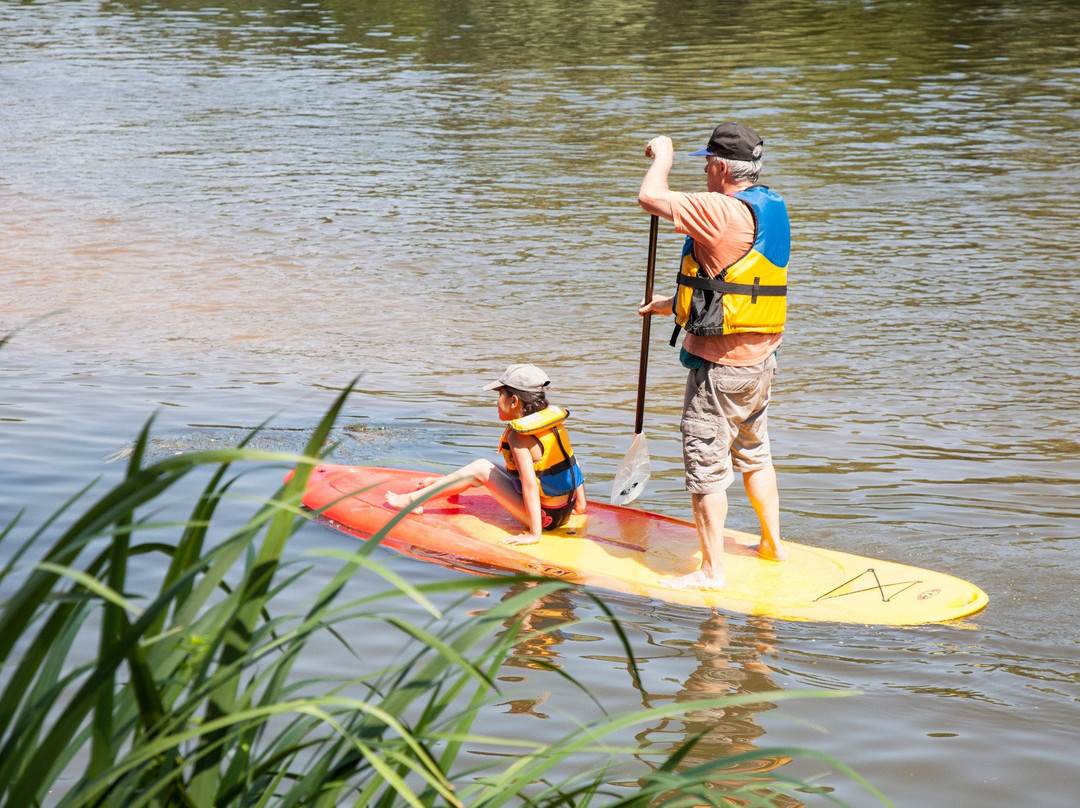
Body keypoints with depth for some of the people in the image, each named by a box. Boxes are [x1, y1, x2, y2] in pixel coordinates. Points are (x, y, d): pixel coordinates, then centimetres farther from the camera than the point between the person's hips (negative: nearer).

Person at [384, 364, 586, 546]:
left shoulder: (518, 437, -20)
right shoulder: (553, 421, 4)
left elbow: (530, 485, -27)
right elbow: (574, 465, 9)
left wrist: (534, 534, -27)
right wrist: (580, 505, 16)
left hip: (544, 517, -8)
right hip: (564, 512, 8)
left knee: (481, 469, 1)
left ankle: (414, 499, 9)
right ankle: (438, 484, 45)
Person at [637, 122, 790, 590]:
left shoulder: (722, 212, -21)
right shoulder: (771, 209, 9)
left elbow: (651, 198, -21)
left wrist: (663, 156, -2)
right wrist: (673, 303, 27)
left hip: (720, 364, -9)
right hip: (760, 357, 9)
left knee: (706, 463, -1)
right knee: (753, 451, 24)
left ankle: (712, 570, 3)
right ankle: (772, 543, 35)